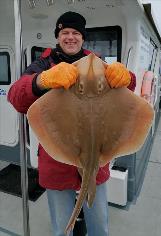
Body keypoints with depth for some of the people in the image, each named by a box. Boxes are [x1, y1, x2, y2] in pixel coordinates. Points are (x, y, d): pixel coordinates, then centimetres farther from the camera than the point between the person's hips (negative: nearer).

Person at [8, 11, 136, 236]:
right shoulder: (43, 65, -2)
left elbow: (126, 87, -9)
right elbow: (16, 97, -20)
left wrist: (124, 76, -34)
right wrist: (43, 80, -42)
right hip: (56, 161, -1)